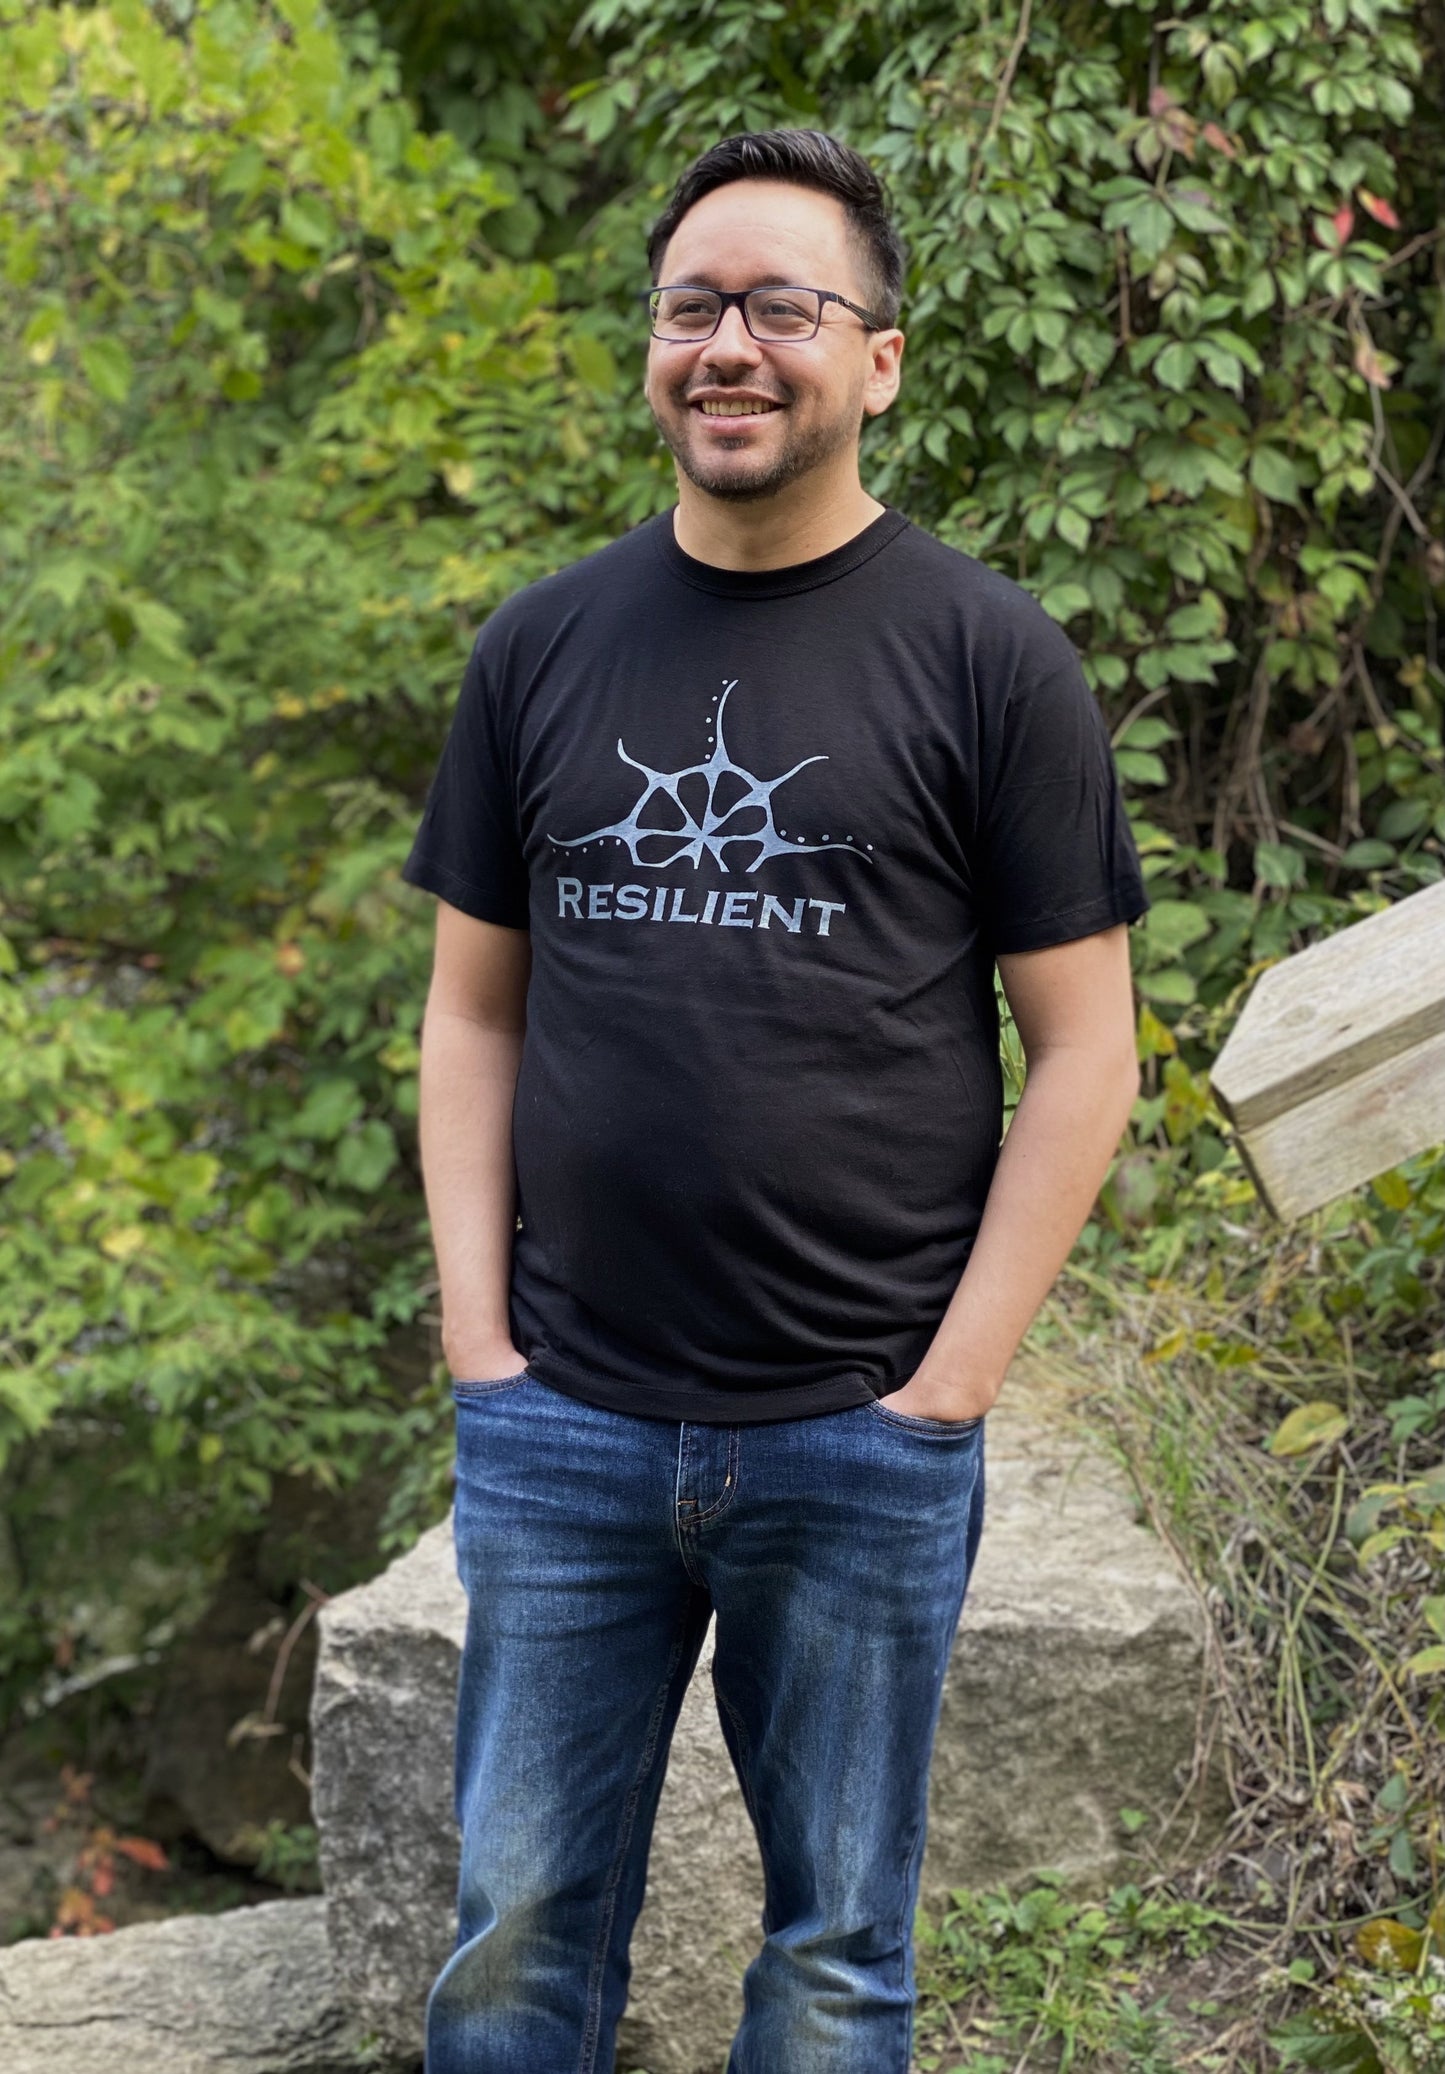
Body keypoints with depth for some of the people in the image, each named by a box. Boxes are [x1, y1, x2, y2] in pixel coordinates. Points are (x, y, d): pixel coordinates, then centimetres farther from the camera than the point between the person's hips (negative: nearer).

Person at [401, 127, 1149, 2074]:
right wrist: (478, 1333, 2)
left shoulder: (987, 655, -3)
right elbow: (475, 1009, 11)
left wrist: (949, 1382, -8)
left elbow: (1083, 1052, -3)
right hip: (564, 1424, 3)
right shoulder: (545, 646, 7)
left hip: (863, 1436, -2)